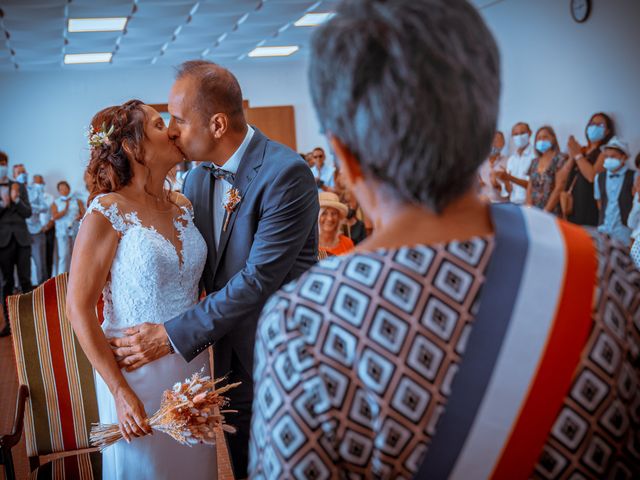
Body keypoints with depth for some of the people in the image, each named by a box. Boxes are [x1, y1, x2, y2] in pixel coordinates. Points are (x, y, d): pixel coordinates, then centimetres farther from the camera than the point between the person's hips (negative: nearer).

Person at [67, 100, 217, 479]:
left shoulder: (183, 206, 3)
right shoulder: (108, 212, -14)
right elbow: (79, 309, -14)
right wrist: (119, 392, -17)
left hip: (192, 363, 6)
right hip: (138, 371, -5)